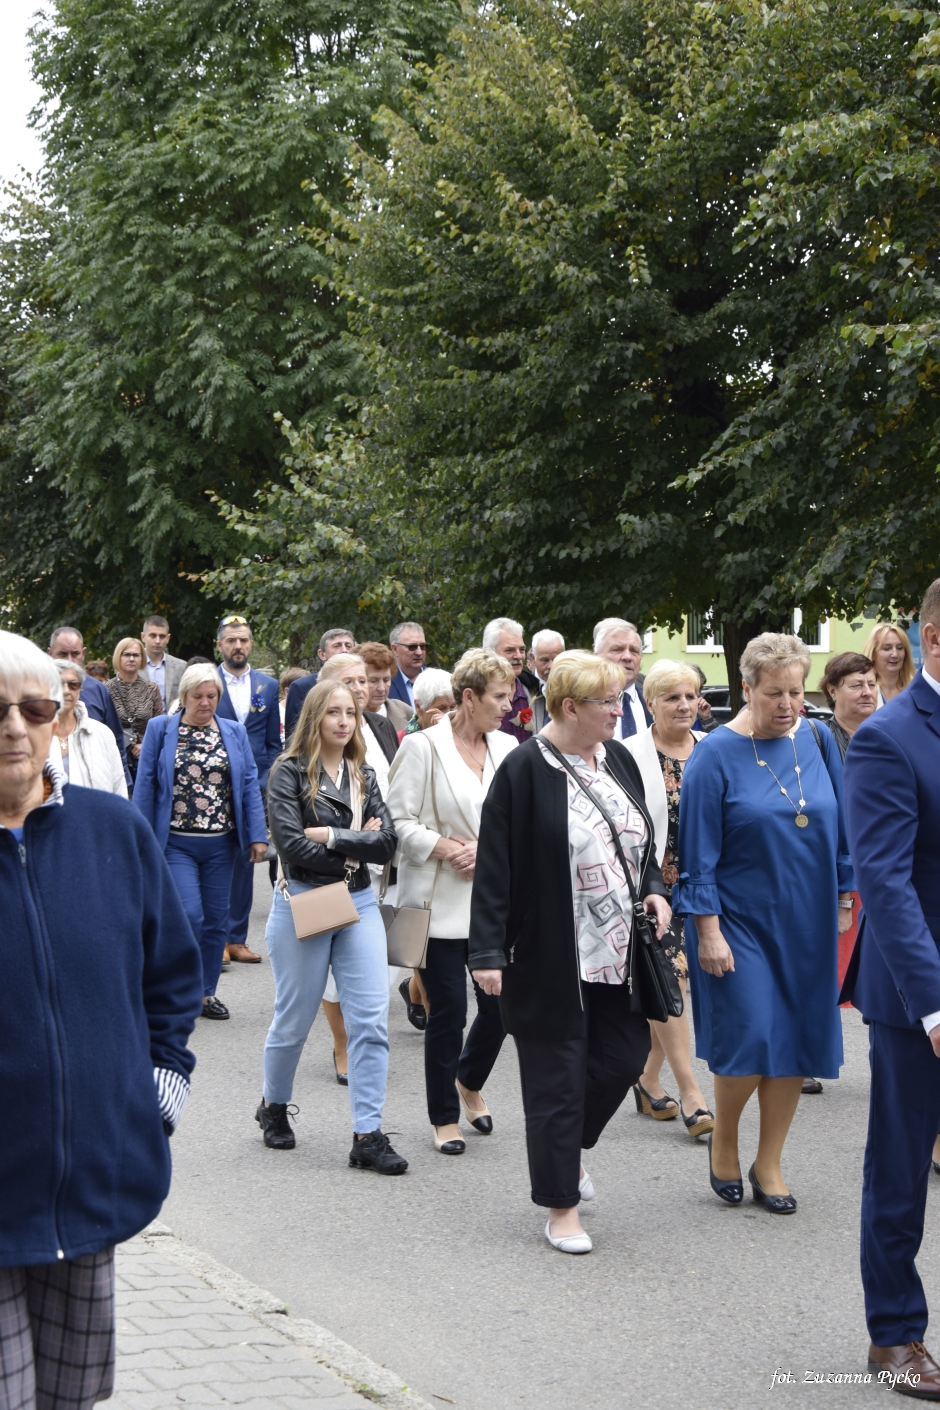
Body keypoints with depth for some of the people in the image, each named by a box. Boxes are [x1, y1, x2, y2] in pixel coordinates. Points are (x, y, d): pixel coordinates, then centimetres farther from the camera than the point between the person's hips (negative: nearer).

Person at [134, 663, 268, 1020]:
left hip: (221, 843, 3)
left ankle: (206, 991, 19)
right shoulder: (160, 729, 1)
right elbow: (145, 786, 0)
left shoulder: (235, 732, 9)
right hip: (175, 841, -3)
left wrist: (257, 835, -1)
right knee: (189, 914, -14)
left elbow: (249, 785, 7)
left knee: (216, 919, 6)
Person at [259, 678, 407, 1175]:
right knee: (294, 1018, 8)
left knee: (372, 1018, -5)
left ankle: (368, 1135, -3)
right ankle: (273, 1106, 33)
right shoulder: (290, 771, -4)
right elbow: (292, 844, -16)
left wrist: (331, 837, -13)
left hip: (358, 902, 4)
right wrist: (356, 847, -9)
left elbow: (387, 842, -2)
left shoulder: (363, 775, 10)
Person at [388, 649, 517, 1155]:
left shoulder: (507, 748, 9)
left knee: (499, 1003, 2)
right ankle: (444, 1118, 16)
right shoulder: (422, 747, -6)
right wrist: (446, 848, -16)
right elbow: (399, 821, -8)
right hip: (440, 900, -4)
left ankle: (468, 1081, 32)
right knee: (448, 1012, 0)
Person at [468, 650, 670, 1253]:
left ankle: (570, 1146, 37)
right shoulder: (526, 769, -13)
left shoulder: (618, 759, 8)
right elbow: (495, 866, -13)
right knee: (557, 1077, 1)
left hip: (619, 952, 7)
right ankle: (562, 1208, 11)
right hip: (551, 957, -6)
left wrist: (655, 890, 2)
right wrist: (488, 951, -17)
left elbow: (643, 840, 20)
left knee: (624, 1058, 10)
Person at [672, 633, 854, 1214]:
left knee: (796, 1040, 5)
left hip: (807, 922, 4)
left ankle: (769, 1165, 18)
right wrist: (709, 931, -12)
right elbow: (700, 852, -9)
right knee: (750, 1038, -11)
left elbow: (840, 826, 11)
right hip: (742, 921, -4)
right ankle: (723, 1140, 16)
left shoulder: (817, 741, 3)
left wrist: (843, 900, 10)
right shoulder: (716, 755, -10)